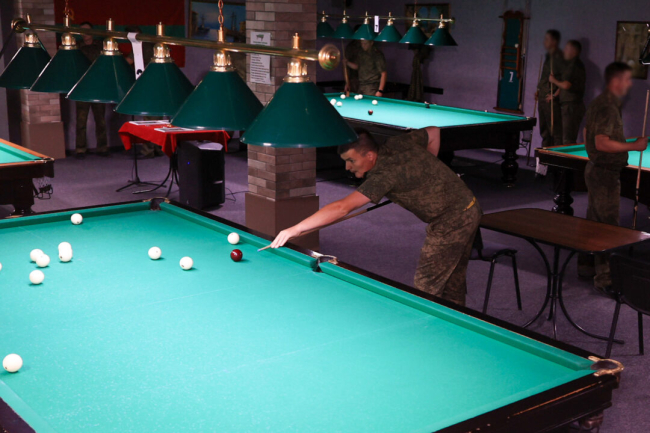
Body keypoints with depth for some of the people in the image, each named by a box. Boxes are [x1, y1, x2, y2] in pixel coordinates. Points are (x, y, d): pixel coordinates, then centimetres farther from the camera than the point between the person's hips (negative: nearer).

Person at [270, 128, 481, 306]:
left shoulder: (385, 175, -26)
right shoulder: (397, 144, -1)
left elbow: (342, 208, -34)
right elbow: (433, 132, 17)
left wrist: (296, 229, -36)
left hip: (450, 222, -10)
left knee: (426, 288, -1)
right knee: (453, 283, 20)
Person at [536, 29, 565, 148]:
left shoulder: (559, 57, -12)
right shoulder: (548, 56, 17)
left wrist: (555, 94, -18)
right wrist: (539, 90, 13)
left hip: (551, 100, -10)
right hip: (542, 98, 10)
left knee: (555, 131, -8)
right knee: (544, 131, 14)